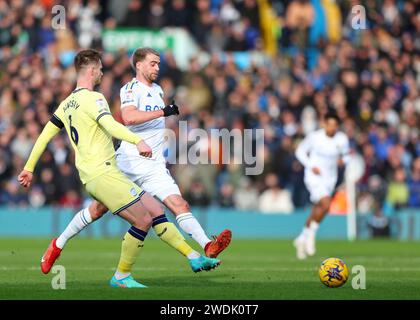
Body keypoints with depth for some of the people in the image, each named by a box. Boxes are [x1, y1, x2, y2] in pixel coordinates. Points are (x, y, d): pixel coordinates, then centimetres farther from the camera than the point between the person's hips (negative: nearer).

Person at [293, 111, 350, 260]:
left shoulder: (342, 139, -4)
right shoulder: (314, 137, -12)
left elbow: (346, 155, 12)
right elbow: (300, 151, 0)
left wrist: (342, 160, -12)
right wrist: (311, 166, -13)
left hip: (330, 179, 5)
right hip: (314, 176, -5)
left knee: (316, 211, 11)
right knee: (326, 204, -26)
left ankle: (302, 239, 31)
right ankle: (311, 234, -4)